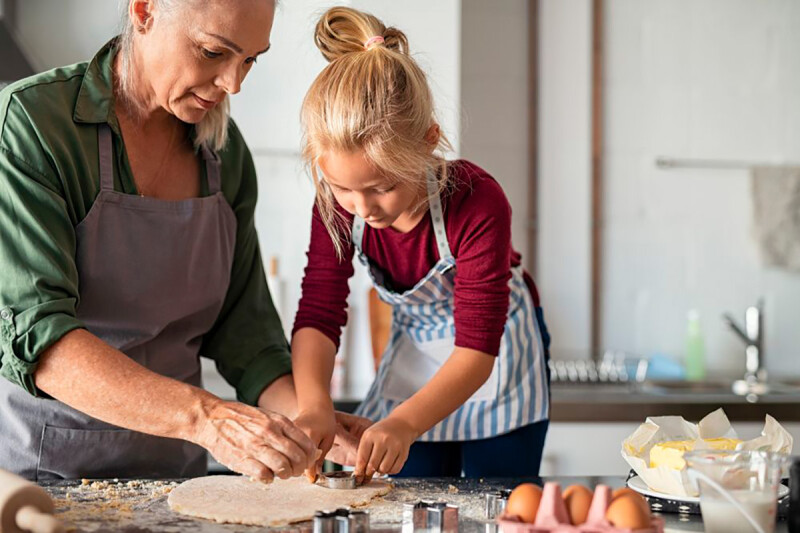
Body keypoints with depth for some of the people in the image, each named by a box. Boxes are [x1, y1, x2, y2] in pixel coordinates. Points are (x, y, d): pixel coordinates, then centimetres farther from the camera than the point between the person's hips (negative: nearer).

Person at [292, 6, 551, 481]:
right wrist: (314, 403, -38)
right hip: (414, 356, 4)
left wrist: (404, 423, -48)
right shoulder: (339, 204, -20)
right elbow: (319, 313, -19)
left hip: (496, 362, -3)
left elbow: (477, 347, -35)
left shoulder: (478, 203, -34)